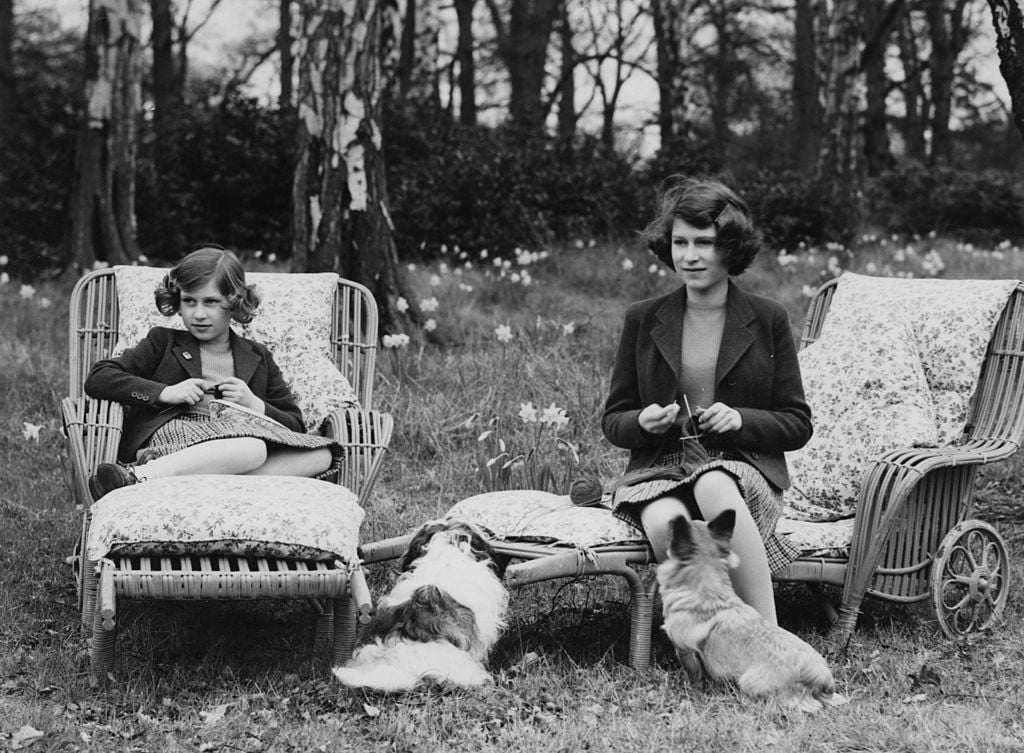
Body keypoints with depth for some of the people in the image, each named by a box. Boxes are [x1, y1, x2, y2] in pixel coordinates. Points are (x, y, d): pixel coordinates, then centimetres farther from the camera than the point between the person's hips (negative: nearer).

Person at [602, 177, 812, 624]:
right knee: (668, 525, -36)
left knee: (713, 486, -38)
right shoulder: (642, 320, 9)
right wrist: (642, 423, -9)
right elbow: (613, 420, 14)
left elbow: (798, 424, 8)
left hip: (745, 472, -1)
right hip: (658, 472, 1)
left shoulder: (768, 321, 6)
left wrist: (741, 419, -12)